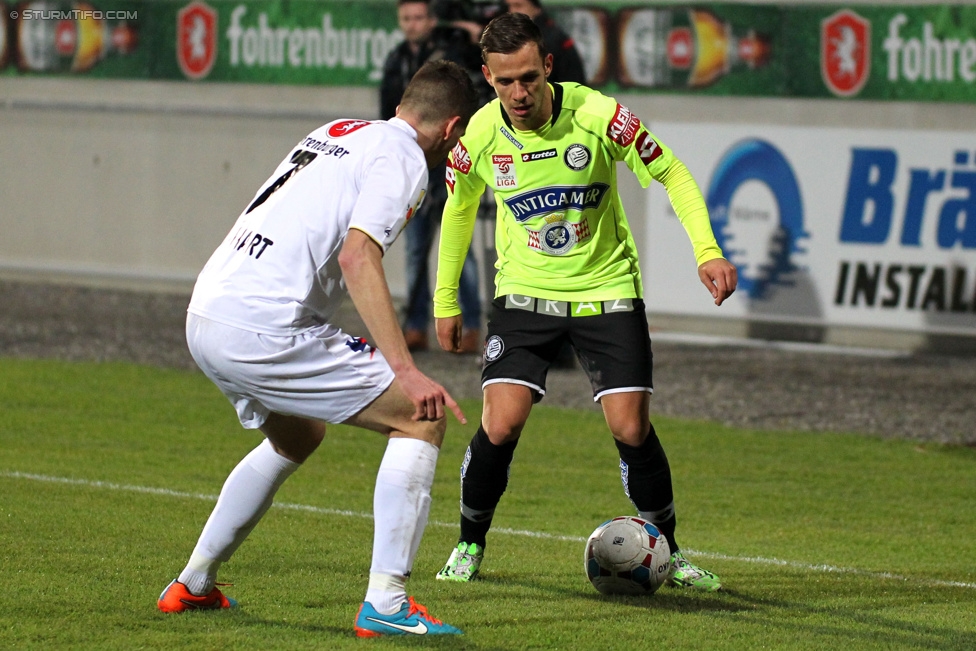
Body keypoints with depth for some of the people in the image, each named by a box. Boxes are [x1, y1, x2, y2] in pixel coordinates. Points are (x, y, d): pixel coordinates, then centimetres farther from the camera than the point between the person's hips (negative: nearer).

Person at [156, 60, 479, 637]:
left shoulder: (335, 134, 22)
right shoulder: (402, 158, -4)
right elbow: (357, 257, -19)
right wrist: (405, 370, -24)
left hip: (204, 319, 9)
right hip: (264, 331, -9)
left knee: (295, 438, 34)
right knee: (422, 418, -4)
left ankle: (192, 586, 37)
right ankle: (385, 604, -10)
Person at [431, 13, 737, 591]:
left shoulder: (596, 114, -19)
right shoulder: (479, 136, -11)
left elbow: (672, 173, -7)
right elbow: (460, 208, 10)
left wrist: (708, 251, -19)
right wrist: (446, 300, 14)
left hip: (607, 289, -1)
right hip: (525, 292, 1)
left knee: (631, 428, -8)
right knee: (501, 425, -13)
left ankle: (668, 552, 15)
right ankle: (470, 545, 11)